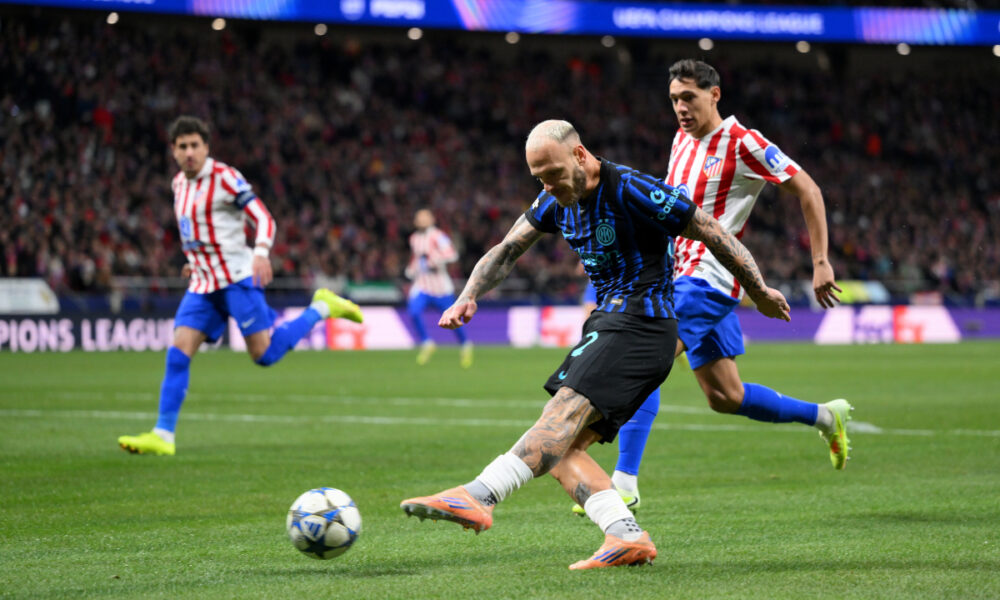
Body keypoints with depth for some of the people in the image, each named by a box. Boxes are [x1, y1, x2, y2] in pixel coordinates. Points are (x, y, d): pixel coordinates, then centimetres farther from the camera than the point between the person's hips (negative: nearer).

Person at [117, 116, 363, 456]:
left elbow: (263, 219, -13)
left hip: (237, 277, -6)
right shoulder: (180, 183, 13)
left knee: (264, 354, -9)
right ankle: (163, 436, -7)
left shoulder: (224, 177, -10)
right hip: (202, 284, 6)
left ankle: (322, 308, 12)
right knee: (178, 354, -6)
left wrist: (261, 252, -30)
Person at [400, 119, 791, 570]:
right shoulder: (558, 199, 10)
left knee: (567, 408, -28)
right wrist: (468, 297, -6)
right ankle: (627, 537, -16)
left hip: (640, 325, -9)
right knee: (560, 450, -5)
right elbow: (506, 252, 12)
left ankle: (479, 497, -45)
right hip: (609, 325, 9)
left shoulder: (631, 190, -13)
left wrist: (760, 292, 1)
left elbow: (712, 233, -8)